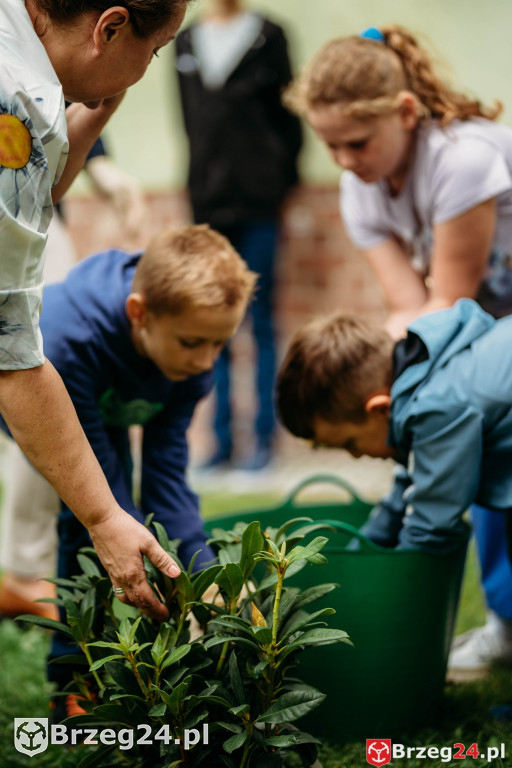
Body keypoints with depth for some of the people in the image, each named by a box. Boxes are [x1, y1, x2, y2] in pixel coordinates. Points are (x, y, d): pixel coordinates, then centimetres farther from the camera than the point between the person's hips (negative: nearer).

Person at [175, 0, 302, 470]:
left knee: (261, 322, -1)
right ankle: (222, 440, 9)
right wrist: (198, 189, 12)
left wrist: (280, 181, 0)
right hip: (208, 202, 4)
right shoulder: (186, 42, 13)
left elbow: (288, 114, 4)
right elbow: (191, 119, 17)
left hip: (257, 202, -4)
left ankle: (265, 437, 3)